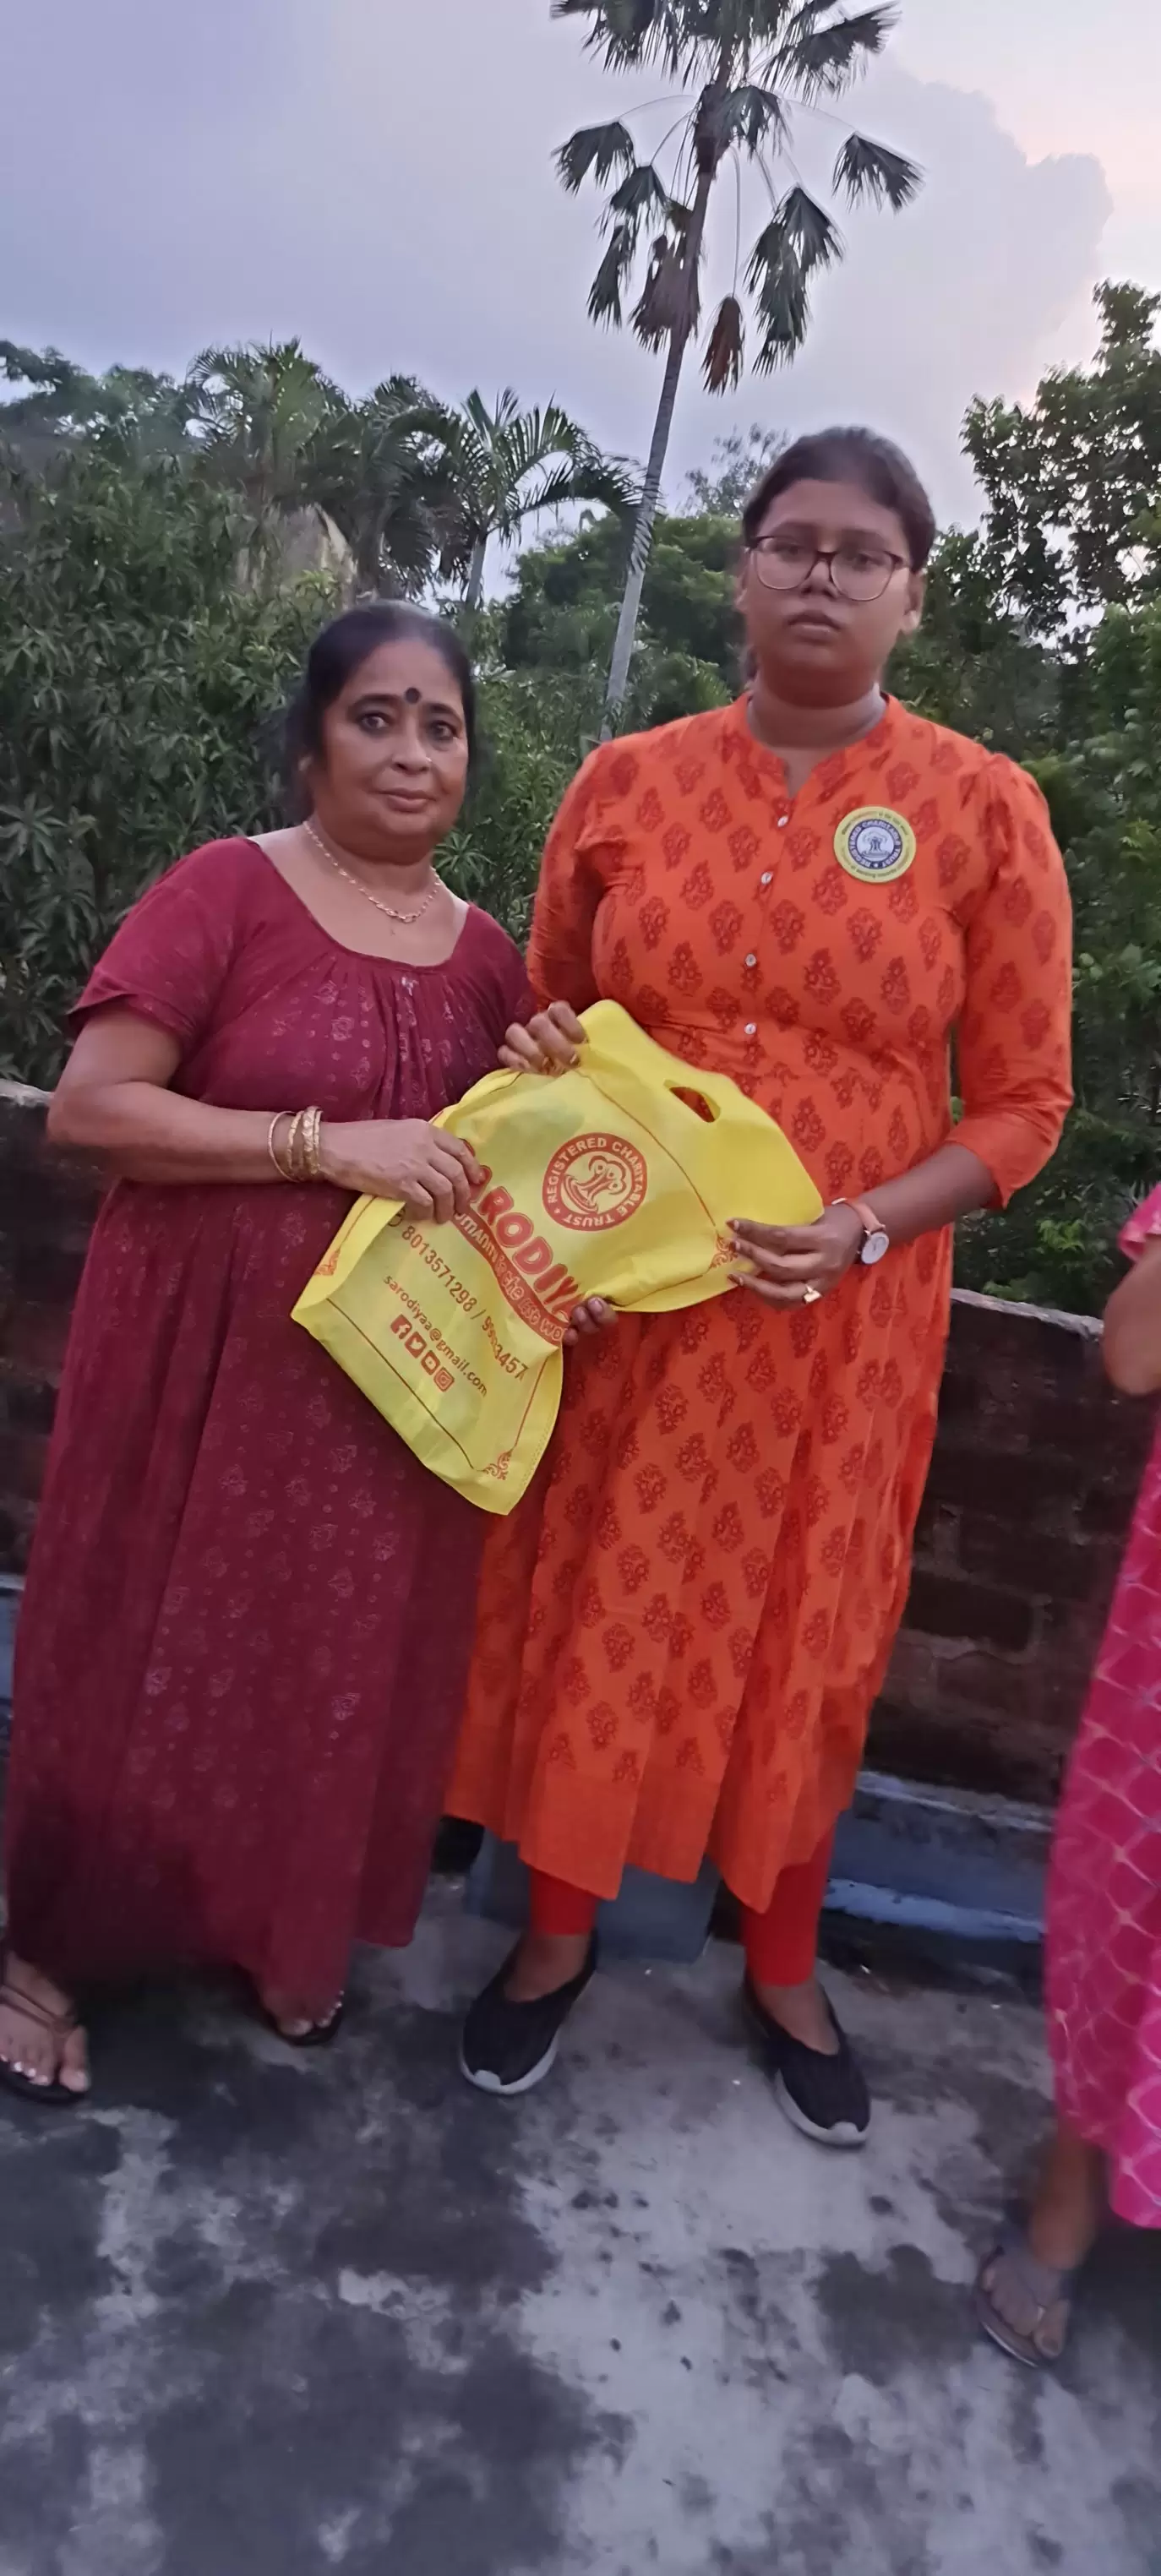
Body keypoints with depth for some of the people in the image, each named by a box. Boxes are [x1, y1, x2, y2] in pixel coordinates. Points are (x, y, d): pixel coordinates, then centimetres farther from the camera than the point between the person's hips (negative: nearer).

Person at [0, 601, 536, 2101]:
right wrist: (329, 1144, -22)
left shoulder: (484, 951, 7)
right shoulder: (226, 890, -9)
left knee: (343, 1661, 15)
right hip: (203, 1353, -4)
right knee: (158, 1651, 8)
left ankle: (287, 1928, 40)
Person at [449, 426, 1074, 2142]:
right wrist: (543, 1070, -9)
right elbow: (547, 1020, 14)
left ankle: (783, 1969, 39)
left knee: (807, 1644, 13)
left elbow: (1024, 1101, -1)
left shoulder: (983, 810, -4)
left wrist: (866, 1229, -16)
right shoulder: (625, 783, 2)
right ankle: (558, 1932, 38)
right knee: (588, 1614, 12)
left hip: (842, 1321, -1)